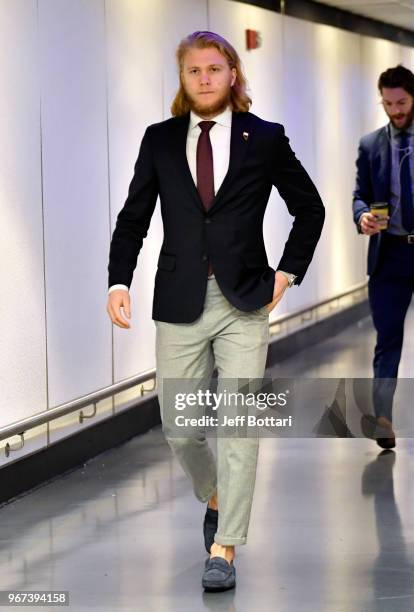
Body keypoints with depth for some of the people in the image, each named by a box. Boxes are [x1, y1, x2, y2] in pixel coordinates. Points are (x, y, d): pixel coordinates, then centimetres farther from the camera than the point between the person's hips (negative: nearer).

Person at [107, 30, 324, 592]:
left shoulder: (265, 139, 3)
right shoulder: (160, 141, 7)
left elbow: (310, 208, 12)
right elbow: (134, 218, 8)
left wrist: (287, 272, 3)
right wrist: (119, 280, -6)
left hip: (244, 304, -2)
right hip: (180, 304, 2)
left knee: (239, 427, -5)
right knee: (179, 427, 5)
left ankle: (224, 549, 2)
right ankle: (215, 497, 36)